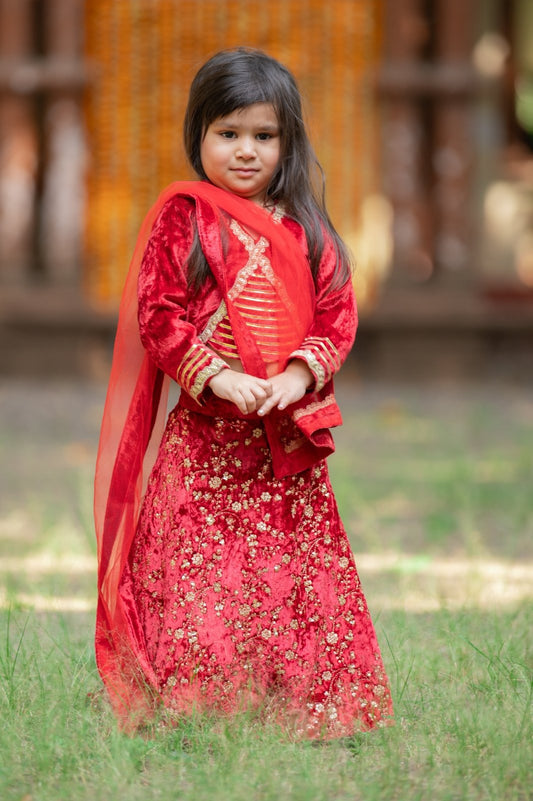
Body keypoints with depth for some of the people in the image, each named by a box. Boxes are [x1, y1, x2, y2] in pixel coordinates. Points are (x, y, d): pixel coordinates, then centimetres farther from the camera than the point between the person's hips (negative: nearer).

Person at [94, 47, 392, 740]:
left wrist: (300, 376, -12)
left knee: (293, 565, 7)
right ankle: (194, 704, 3)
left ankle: (303, 703, 15)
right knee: (198, 566, -5)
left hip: (291, 434, 3)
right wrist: (216, 376, -17)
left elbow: (338, 311, 5)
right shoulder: (181, 217, -2)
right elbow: (157, 314, -7)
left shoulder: (305, 229, 8)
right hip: (203, 430, -3)